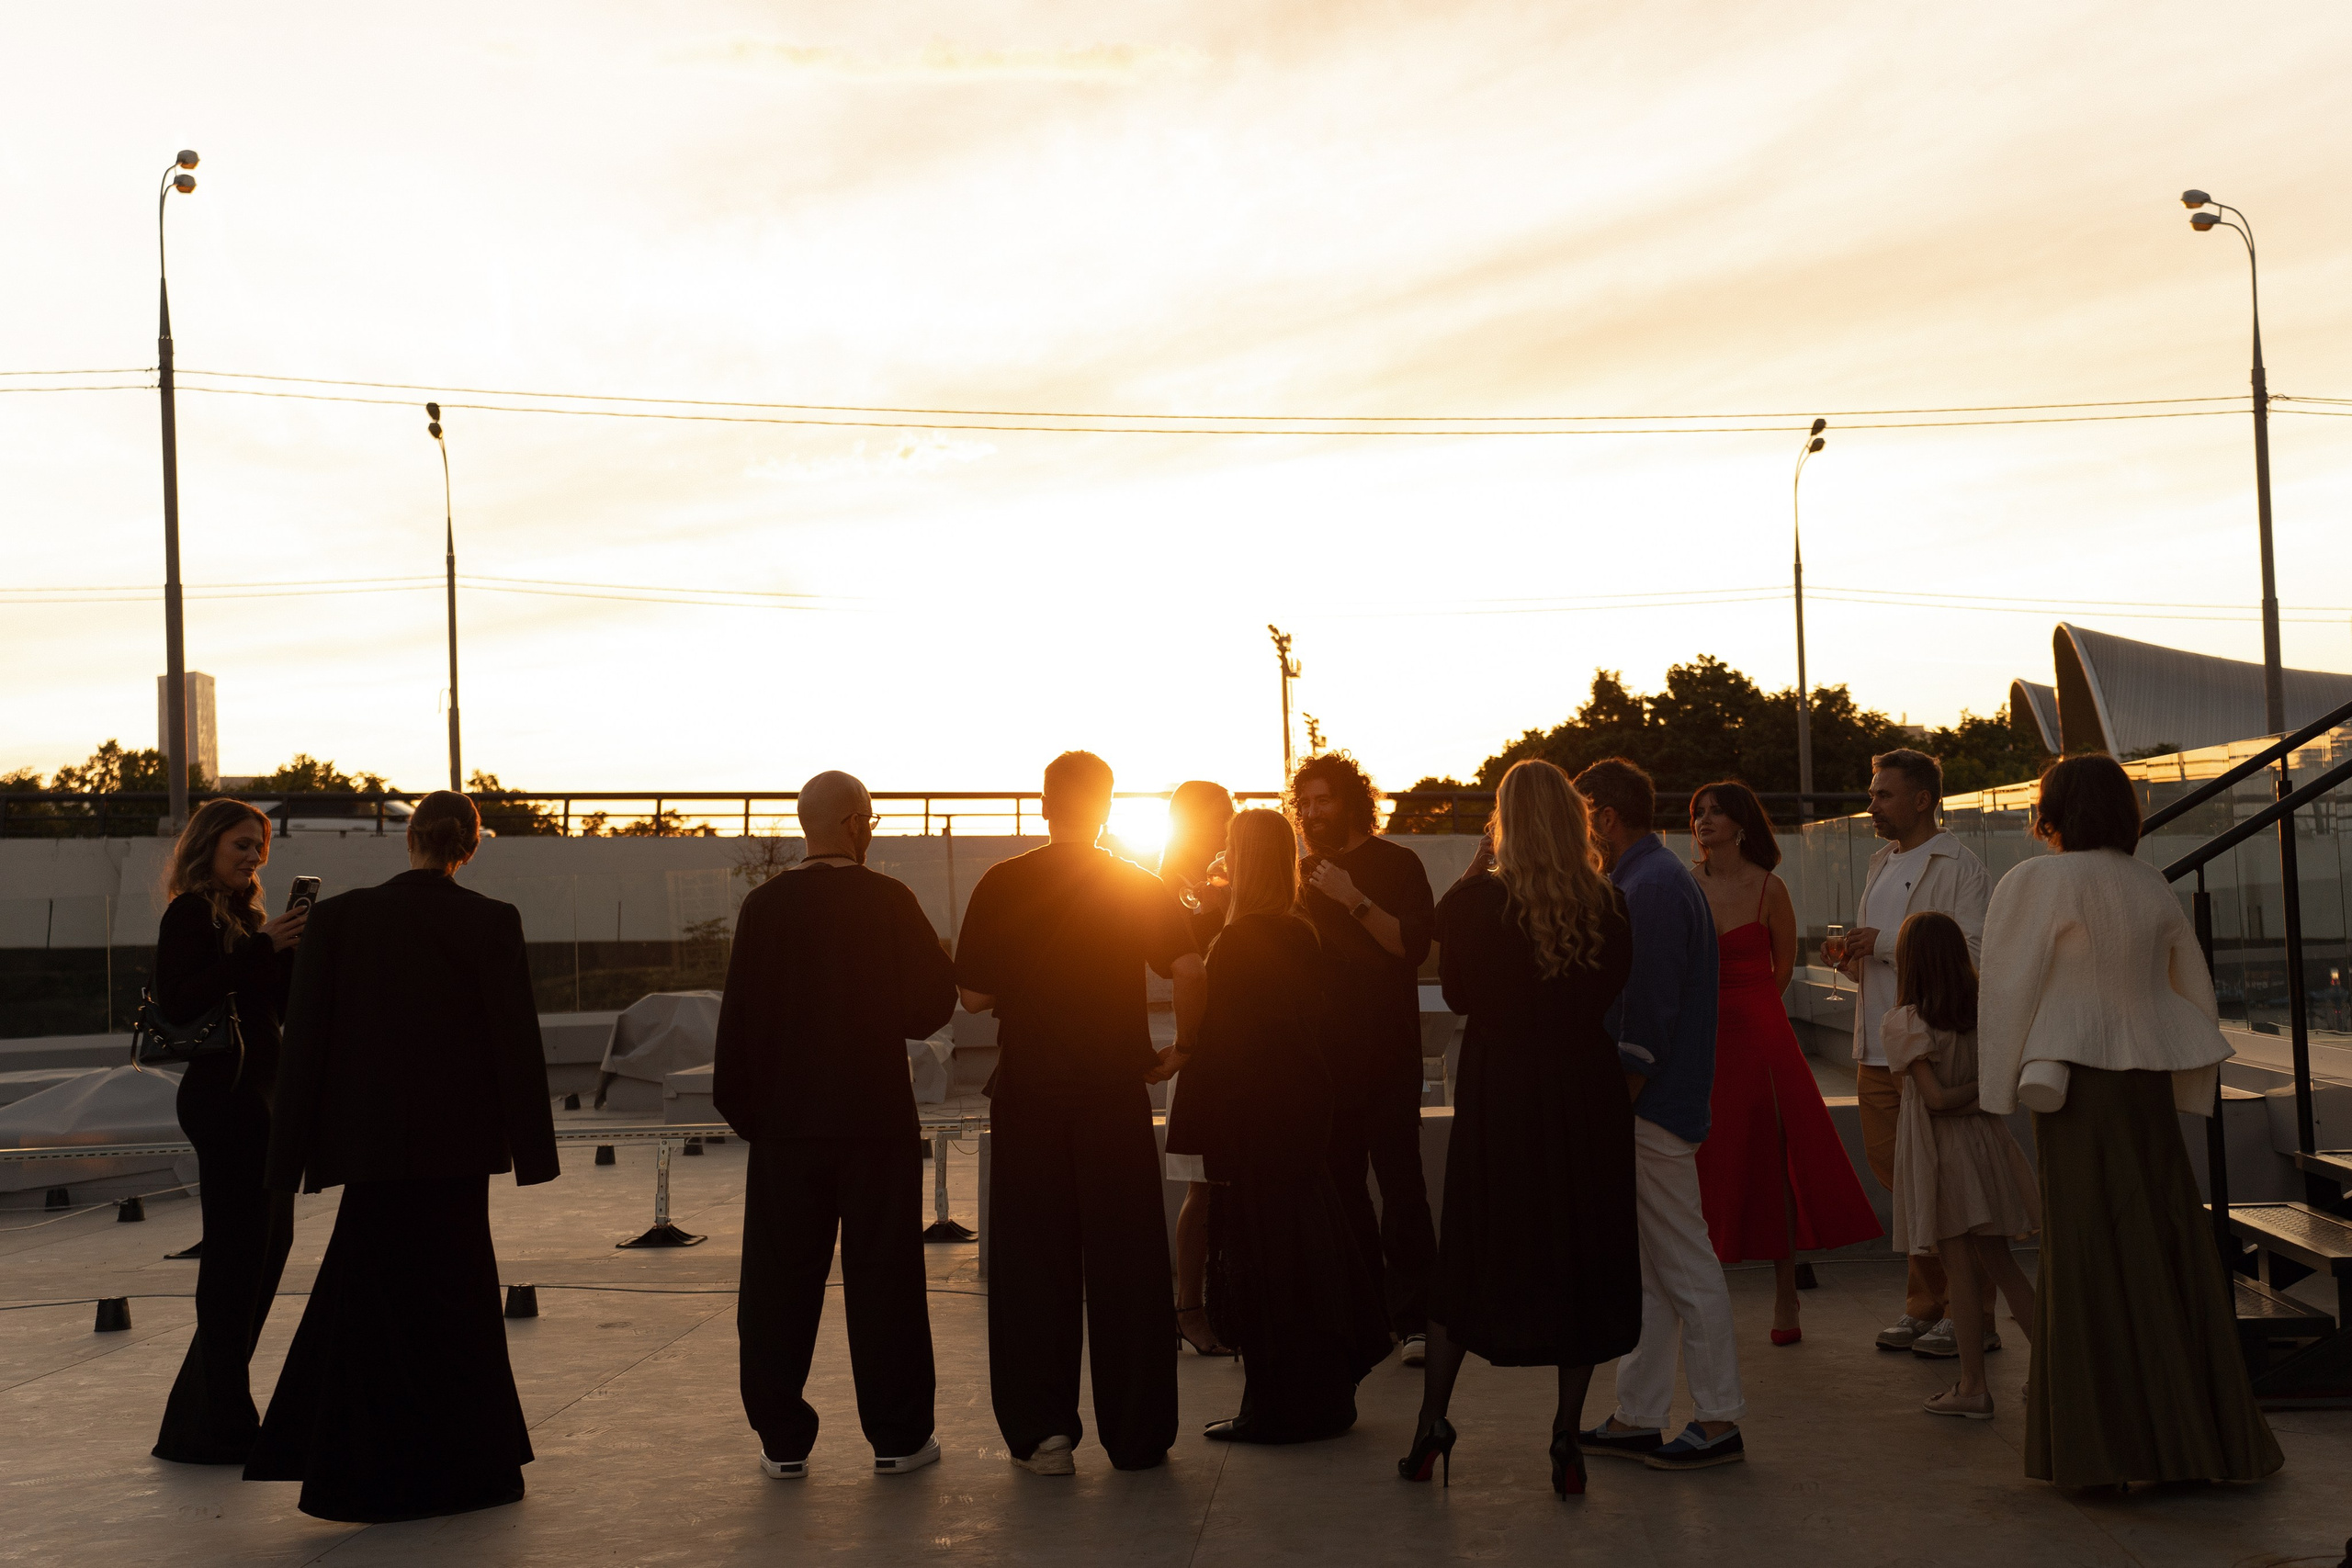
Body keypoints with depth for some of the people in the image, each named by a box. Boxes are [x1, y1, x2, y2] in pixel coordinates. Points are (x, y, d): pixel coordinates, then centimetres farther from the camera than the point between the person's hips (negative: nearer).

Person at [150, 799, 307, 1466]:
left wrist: (292, 948, 0)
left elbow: (277, 1004, 15)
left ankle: (205, 1412, 21)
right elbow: (177, 1003, -22)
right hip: (224, 1094, -9)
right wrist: (262, 946, -24)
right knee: (238, 1250, -7)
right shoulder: (189, 915, -9)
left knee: (269, 1241, 12)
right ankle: (220, 1425, -1)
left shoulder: (243, 914, 18)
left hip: (259, 1092, 10)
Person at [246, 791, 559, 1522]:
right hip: (460, 1138, 0)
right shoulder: (492, 922, -8)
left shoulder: (338, 918, -5)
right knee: (454, 1290, 11)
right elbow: (517, 1038, -7)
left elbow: (306, 1040, -3)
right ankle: (464, 1467, 18)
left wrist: (294, 1155, 3)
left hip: (371, 1139, 0)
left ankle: (381, 1474, 18)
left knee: (378, 1291, 13)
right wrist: (530, 1147, 1)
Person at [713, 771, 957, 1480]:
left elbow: (741, 1016, -2)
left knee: (781, 1282, 8)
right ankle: (897, 1436, 11)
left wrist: (741, 1104, 6)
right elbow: (934, 1001, -2)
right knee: (882, 1280, 6)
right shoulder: (890, 901, -7)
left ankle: (783, 1440, 11)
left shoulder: (765, 905, -3)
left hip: (787, 1123, 1)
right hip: (878, 1118, -1)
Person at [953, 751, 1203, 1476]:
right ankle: (1136, 1433, 12)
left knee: (1033, 1262, 8)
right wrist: (1183, 1046, 0)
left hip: (1028, 1095, 0)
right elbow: (1190, 970, -13)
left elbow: (973, 994, 0)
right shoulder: (1141, 888, 1)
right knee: (1125, 1264, 7)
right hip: (1117, 1094, 0)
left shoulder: (1003, 884, -1)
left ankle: (1041, 1430, 7)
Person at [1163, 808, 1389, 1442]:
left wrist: (1196, 1139, -14)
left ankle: (1278, 1408, 9)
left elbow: (1219, 1045, -18)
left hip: (1251, 1124, -8)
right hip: (1299, 1118, 8)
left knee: (1259, 1267, 1)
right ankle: (1324, 1400, 27)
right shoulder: (1303, 936, 7)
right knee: (1306, 1260, 17)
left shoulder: (1237, 943, -18)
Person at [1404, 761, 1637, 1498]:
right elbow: (1615, 991, 10)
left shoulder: (1477, 900, -11)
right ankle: (1567, 1439, 11)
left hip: (1499, 1094, -1)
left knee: (1469, 1256, 11)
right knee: (1582, 1256, 9)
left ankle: (1431, 1427, 13)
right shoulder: (1609, 905, -3)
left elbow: (1459, 993, 2)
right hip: (1587, 1094, 1)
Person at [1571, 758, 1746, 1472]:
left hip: (1653, 1110, -10)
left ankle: (1718, 1421, 5)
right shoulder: (1650, 880, 16)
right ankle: (1638, 1416, 19)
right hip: (1647, 1109, 10)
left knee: (1684, 1266, -3)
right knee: (1643, 1270, 13)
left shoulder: (1652, 888, -16)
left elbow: (1646, 1017, -21)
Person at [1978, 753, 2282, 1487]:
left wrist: (1997, 1090, -2)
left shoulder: (2035, 885, -9)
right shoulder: (2152, 887, 10)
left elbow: (2009, 993, -9)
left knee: (2091, 1256, -1)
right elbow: (2194, 993, 15)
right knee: (2168, 1251, 11)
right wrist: (2180, 1091, 21)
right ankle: (2196, 1429, 18)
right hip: (2148, 1084, 6)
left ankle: (2110, 1441, 3)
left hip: (2076, 1086, -6)